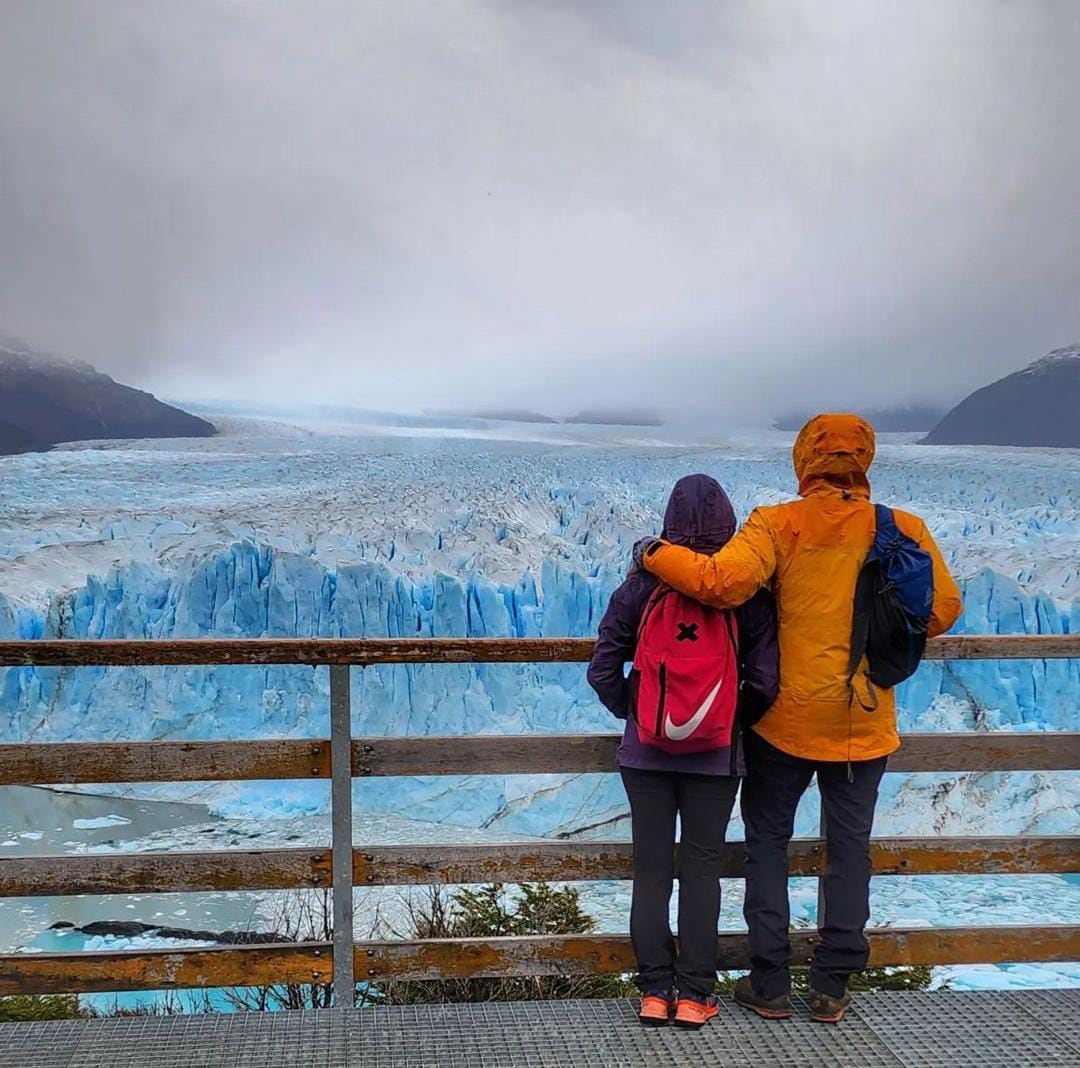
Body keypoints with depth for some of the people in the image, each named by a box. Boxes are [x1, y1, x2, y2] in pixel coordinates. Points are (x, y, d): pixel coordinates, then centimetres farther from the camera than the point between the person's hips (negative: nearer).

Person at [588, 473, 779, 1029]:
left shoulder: (642, 585, -7)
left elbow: (603, 670, -5)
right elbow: (764, 681, -9)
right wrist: (737, 720, 9)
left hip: (646, 750, 1)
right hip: (716, 754, 0)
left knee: (651, 867, 9)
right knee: (702, 867, 8)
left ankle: (655, 990, 13)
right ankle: (694, 994, 11)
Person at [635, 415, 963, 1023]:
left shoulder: (779, 526, -13)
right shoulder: (903, 530, -4)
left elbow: (722, 581, -26)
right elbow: (943, 608, 0)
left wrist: (654, 554, -12)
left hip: (787, 720, -2)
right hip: (866, 722, 2)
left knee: (768, 841, 14)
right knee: (851, 847, 14)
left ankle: (771, 984, 16)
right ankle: (833, 986, 19)